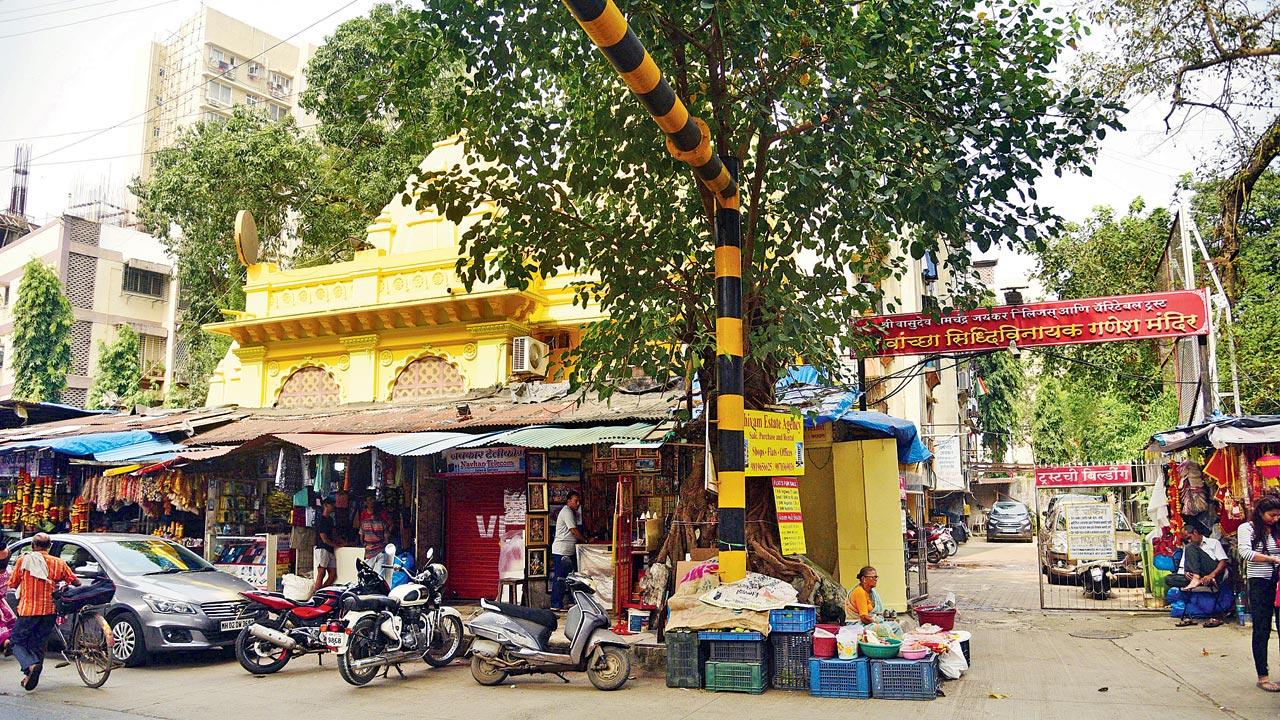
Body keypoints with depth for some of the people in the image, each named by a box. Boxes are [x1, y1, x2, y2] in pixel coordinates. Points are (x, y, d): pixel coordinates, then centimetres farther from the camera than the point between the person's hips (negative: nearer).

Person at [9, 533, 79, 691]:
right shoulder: (58, 563, 3)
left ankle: (30, 666, -18)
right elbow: (76, 582, 5)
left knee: (18, 642, 9)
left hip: (28, 609, -3)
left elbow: (13, 584, 5)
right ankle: (33, 678, 15)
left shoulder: (24, 560, -2)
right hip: (49, 610, 3)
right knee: (38, 644, 16)